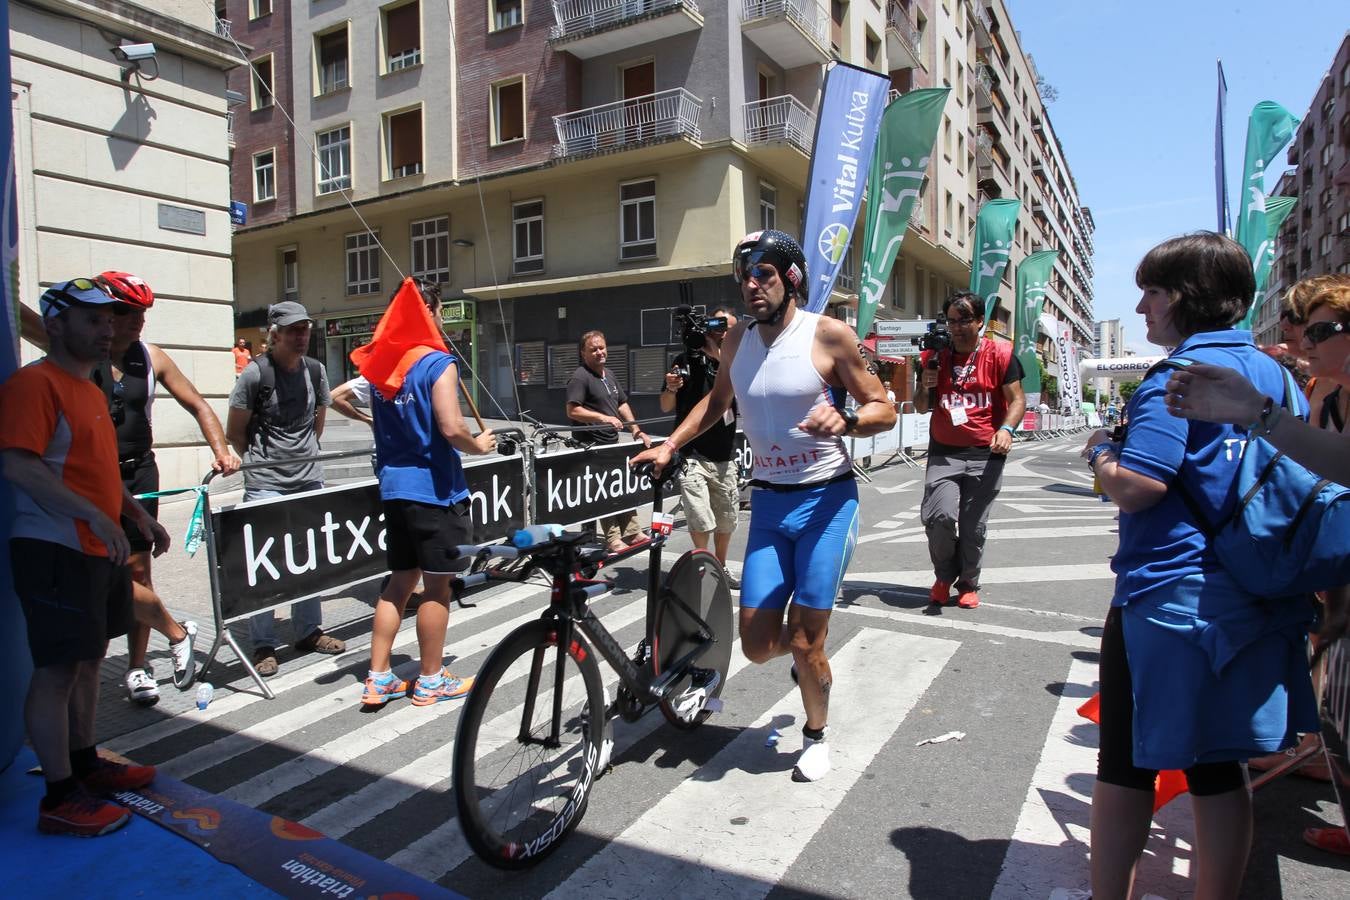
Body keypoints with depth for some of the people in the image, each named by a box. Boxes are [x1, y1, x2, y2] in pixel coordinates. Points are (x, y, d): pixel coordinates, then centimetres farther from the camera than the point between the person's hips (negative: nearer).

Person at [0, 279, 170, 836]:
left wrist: (139, 515, 19)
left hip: (99, 550, 10)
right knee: (57, 669, -3)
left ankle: (85, 763, 32)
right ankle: (59, 799, 6)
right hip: (55, 552, -10)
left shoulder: (90, 390, 18)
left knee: (88, 660, 18)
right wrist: (94, 516, -28)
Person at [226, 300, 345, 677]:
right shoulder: (255, 374, -9)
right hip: (265, 486, -5)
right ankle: (263, 645, 10)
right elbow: (234, 432, -1)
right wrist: (260, 461, 7)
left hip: (309, 480, 5)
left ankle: (308, 631, 25)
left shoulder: (315, 370, 6)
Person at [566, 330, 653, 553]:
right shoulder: (580, 377, -12)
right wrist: (603, 418, -28)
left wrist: (636, 429, 11)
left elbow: (622, 404, 21)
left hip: (612, 443, 9)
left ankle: (631, 532, 21)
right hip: (591, 447, -9)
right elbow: (572, 411, -20)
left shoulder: (609, 375, 16)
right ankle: (613, 539, 2)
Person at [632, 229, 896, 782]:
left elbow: (884, 409, -5)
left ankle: (816, 736, 29)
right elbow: (717, 400, 23)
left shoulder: (828, 333, -8)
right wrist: (669, 446, 13)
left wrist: (845, 420, -26)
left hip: (826, 500, -4)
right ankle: (804, 647, 39)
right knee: (757, 645, 2)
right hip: (768, 501, 5)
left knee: (805, 641, -1)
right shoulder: (739, 340, 7)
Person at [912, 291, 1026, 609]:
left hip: (985, 454, -1)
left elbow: (1017, 398, -2)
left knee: (973, 527, 4)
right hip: (943, 452, 1)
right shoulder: (935, 355, 8)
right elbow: (921, 407, 14)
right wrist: (926, 387, -8)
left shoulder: (999, 354, 0)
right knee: (939, 516, -15)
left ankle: (968, 584, 27)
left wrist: (1006, 429, -21)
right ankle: (944, 576, 13)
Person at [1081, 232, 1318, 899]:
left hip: (1167, 595, -7)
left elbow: (1135, 486, -24)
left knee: (1126, 767, 7)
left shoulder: (1177, 376, -14)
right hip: (1252, 604, 7)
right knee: (1219, 769, 15)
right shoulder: (1273, 373, 10)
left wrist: (1100, 451, -5)